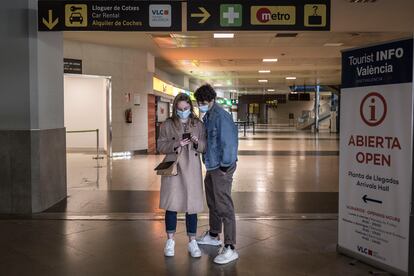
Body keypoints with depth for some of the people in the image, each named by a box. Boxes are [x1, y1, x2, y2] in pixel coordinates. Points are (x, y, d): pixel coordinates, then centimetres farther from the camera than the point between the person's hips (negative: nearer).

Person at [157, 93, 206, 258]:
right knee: (171, 204, 2)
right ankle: (170, 241, 19)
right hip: (173, 168, 0)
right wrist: (176, 144, -16)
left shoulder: (198, 125, 5)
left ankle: (192, 242, 18)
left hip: (192, 169, 1)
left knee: (191, 205, 4)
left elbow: (205, 147, 4)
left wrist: (197, 142, -17)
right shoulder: (167, 125, 3)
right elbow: (160, 147, 0)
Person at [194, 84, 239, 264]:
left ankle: (230, 248, 0)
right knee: (212, 202, 22)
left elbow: (229, 141, -21)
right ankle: (213, 235, 40)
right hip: (211, 166, 10)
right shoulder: (207, 116, 10)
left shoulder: (221, 116, -18)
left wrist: (225, 166, -18)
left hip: (222, 168, -10)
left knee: (224, 207, -7)